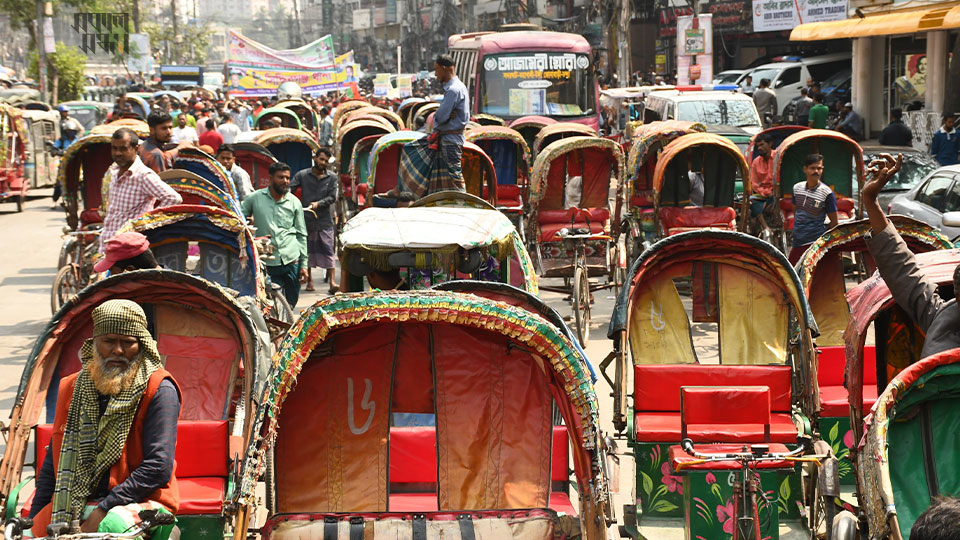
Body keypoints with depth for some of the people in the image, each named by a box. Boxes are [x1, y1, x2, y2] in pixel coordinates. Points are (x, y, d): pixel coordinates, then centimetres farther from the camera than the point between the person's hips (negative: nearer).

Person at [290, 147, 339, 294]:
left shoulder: (331, 177, 6)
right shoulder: (302, 175, 4)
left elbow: (332, 197, -1)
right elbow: (289, 189, -3)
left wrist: (318, 203, -18)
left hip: (325, 220, 0)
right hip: (306, 219, 0)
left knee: (328, 250, -6)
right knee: (307, 250, 6)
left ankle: (332, 281, -11)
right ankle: (309, 280, 16)